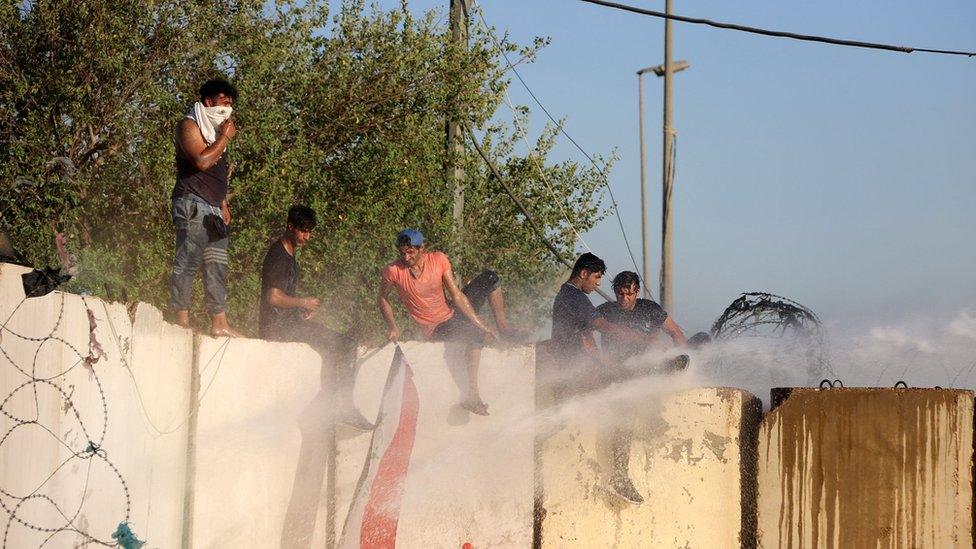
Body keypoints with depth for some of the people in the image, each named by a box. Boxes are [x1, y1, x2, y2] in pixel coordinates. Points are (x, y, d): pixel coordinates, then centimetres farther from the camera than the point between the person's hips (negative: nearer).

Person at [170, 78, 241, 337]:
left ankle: (219, 323, 4)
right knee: (187, 262, -12)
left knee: (217, 267, 5)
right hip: (192, 203, -9)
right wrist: (225, 137, -8)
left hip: (213, 209, 9)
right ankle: (182, 322, -14)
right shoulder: (190, 126, -4)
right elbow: (202, 160, -19)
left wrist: (223, 204, 20)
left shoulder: (216, 130, 24)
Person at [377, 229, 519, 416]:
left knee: (490, 278, -3)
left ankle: (503, 327, 8)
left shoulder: (439, 260, -12)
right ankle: (472, 394, -35)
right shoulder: (393, 271, -19)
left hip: (453, 312, 4)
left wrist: (480, 324, -15)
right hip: (437, 329, -4)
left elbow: (457, 296, -11)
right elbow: (382, 299, -2)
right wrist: (393, 327, -14)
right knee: (475, 333, -34)